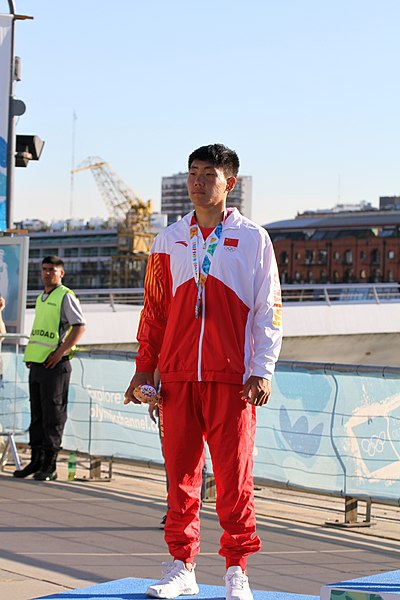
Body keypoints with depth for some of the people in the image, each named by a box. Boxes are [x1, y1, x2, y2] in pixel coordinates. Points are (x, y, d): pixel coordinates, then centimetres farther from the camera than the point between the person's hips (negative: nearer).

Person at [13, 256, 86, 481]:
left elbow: (80, 326, -14)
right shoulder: (41, 299, 20)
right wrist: (31, 355, 15)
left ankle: (50, 466, -4)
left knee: (53, 416, -6)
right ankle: (36, 461, 15)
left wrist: (60, 352, -19)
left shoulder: (66, 297, -5)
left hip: (55, 364, -8)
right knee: (37, 415, 10)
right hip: (36, 364, 8)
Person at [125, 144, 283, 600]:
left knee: (234, 475, -2)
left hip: (232, 376, -3)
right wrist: (144, 367, 9)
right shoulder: (169, 240, 12)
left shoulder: (253, 239, 4)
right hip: (177, 374, 3)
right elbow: (154, 308, 15)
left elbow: (268, 310, 2)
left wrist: (262, 370, -6)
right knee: (180, 472, 4)